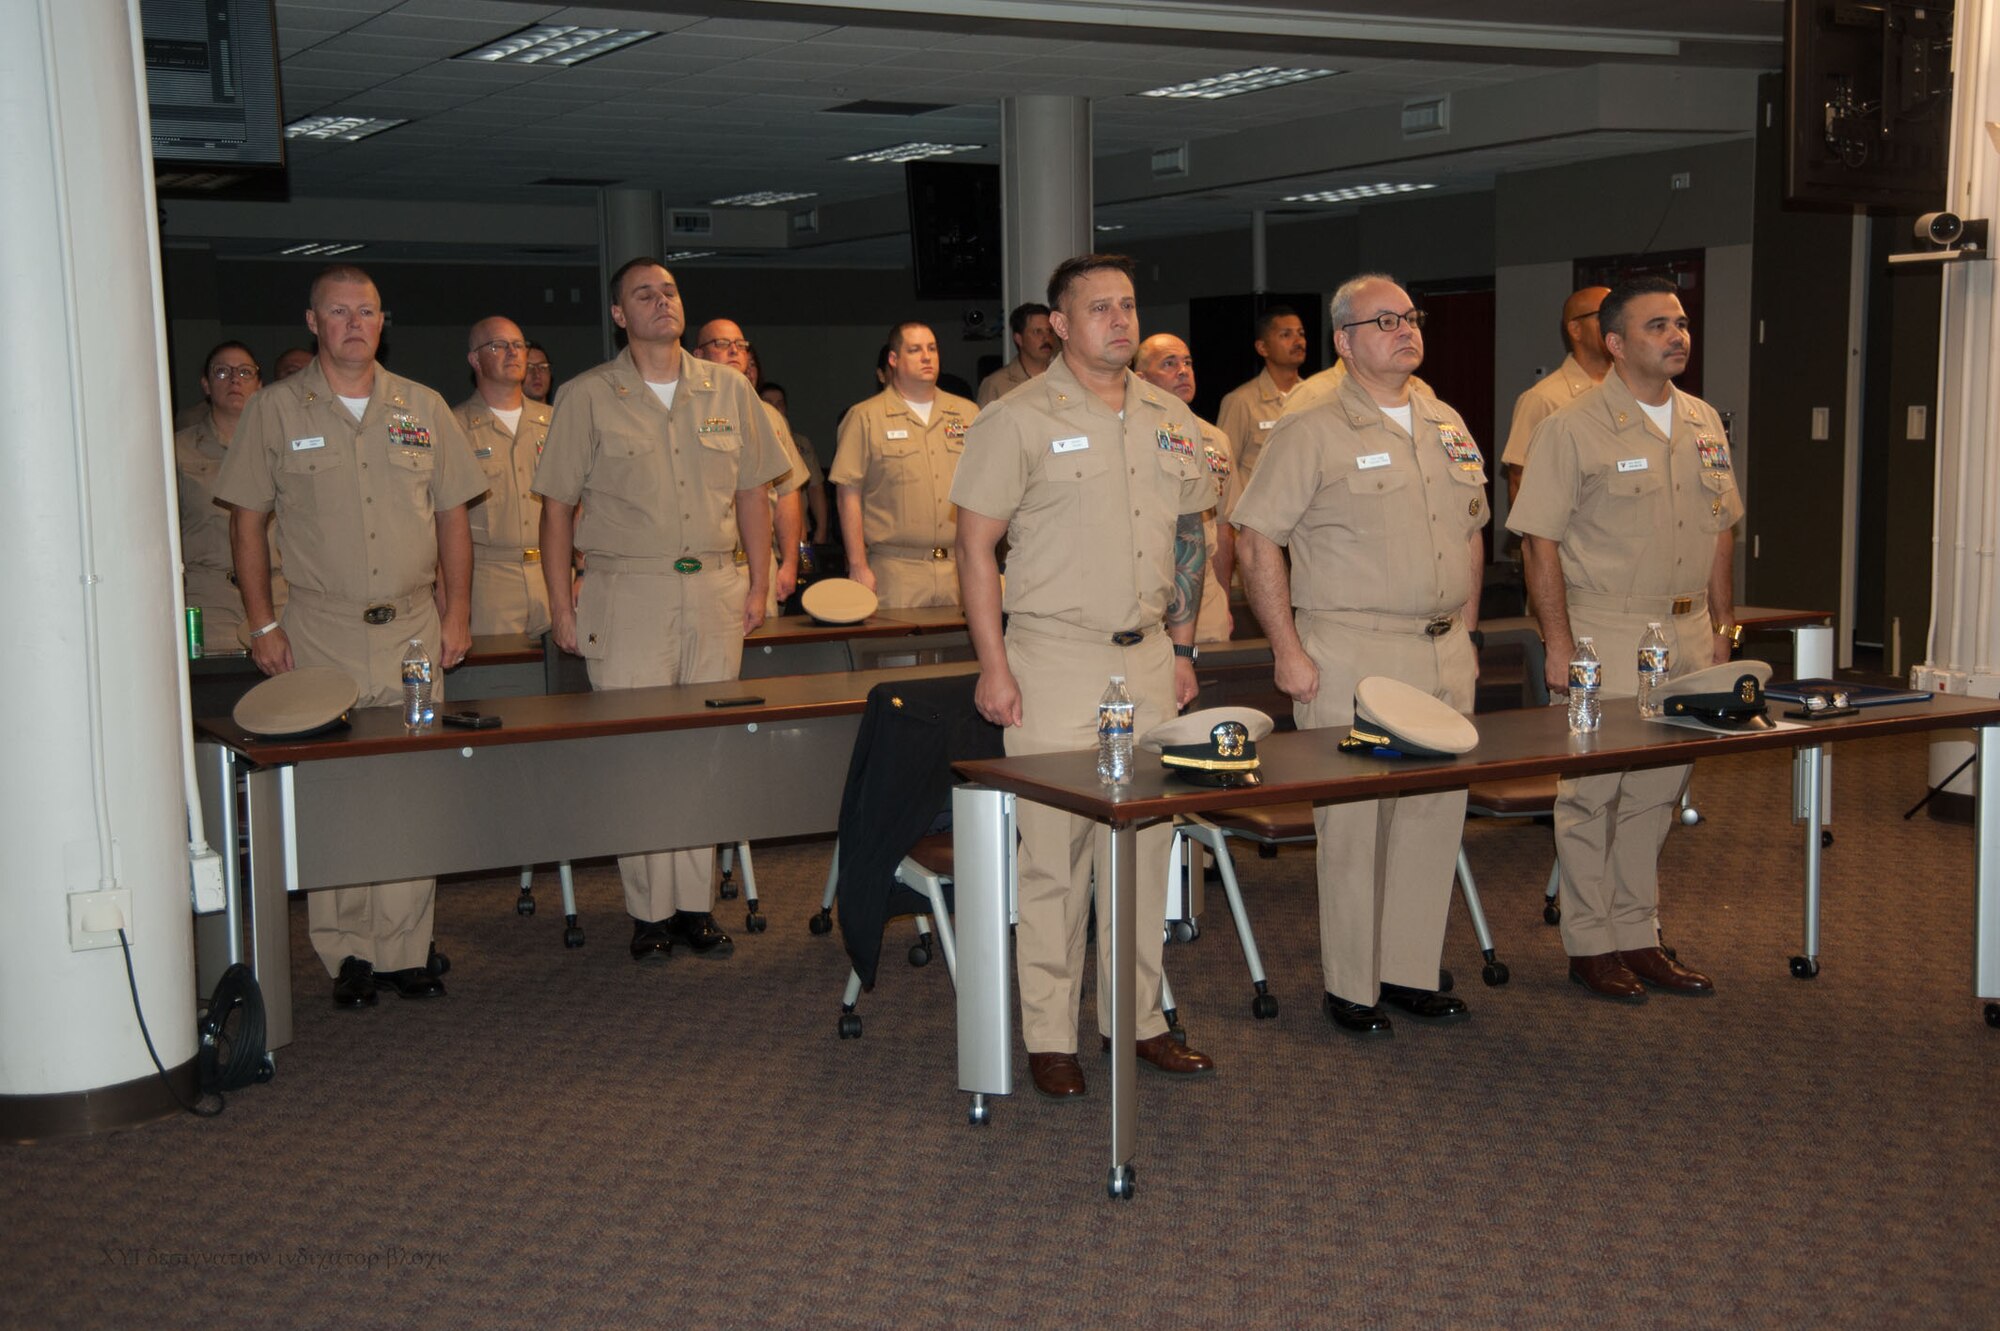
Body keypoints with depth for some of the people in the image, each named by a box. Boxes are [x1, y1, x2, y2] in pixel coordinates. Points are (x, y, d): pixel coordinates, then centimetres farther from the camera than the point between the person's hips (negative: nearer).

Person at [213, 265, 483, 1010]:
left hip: (414, 629, 2)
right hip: (320, 634, -2)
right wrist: (262, 624, -3)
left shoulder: (423, 410, 10)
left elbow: (452, 516, 12)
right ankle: (346, 955, 8)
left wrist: (457, 613, 5)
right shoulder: (275, 411, 3)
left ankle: (406, 950, 10)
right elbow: (247, 520, 4)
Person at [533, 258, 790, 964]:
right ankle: (650, 911, 7)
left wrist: (759, 581, 8)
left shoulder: (728, 390, 10)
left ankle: (696, 903, 14)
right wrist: (561, 603, -4)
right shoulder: (586, 397, 2)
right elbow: (557, 505, 2)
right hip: (624, 594, -3)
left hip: (714, 590, 3)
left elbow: (752, 490, 14)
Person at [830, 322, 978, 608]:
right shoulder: (865, 417, 3)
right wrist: (858, 567, -8)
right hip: (895, 572, -3)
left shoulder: (967, 413, 15)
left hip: (960, 569, 3)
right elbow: (848, 495, -2)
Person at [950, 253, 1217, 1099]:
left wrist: (1182, 649, 13)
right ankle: (1049, 1037, 9)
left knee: (1144, 845, 10)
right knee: (1053, 853, -2)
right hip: (1055, 658, -5)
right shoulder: (1019, 419, -6)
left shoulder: (1171, 420, 11)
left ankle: (1137, 1020, 23)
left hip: (1147, 659, 5)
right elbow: (975, 545, -8)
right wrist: (993, 666, -13)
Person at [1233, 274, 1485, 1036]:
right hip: (1350, 657, -6)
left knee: (1436, 813, 9)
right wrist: (1288, 650, -13)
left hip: (1443, 656, 6)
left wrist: (1464, 632, 14)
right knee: (1353, 822, 0)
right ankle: (1350, 988, 11)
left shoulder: (1450, 428, 14)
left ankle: (1411, 972, 22)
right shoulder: (1311, 433, -7)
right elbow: (1256, 540, -10)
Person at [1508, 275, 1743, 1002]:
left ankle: (1638, 936, 23)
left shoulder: (1705, 423, 10)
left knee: (1656, 793, 12)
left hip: (1685, 631, 6)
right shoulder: (1573, 428, -9)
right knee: (1593, 791, 1)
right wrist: (1559, 645, -15)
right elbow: (1541, 542, -11)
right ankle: (1589, 944, 12)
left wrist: (1722, 627, 11)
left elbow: (1720, 532, 16)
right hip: (1606, 634, -6)